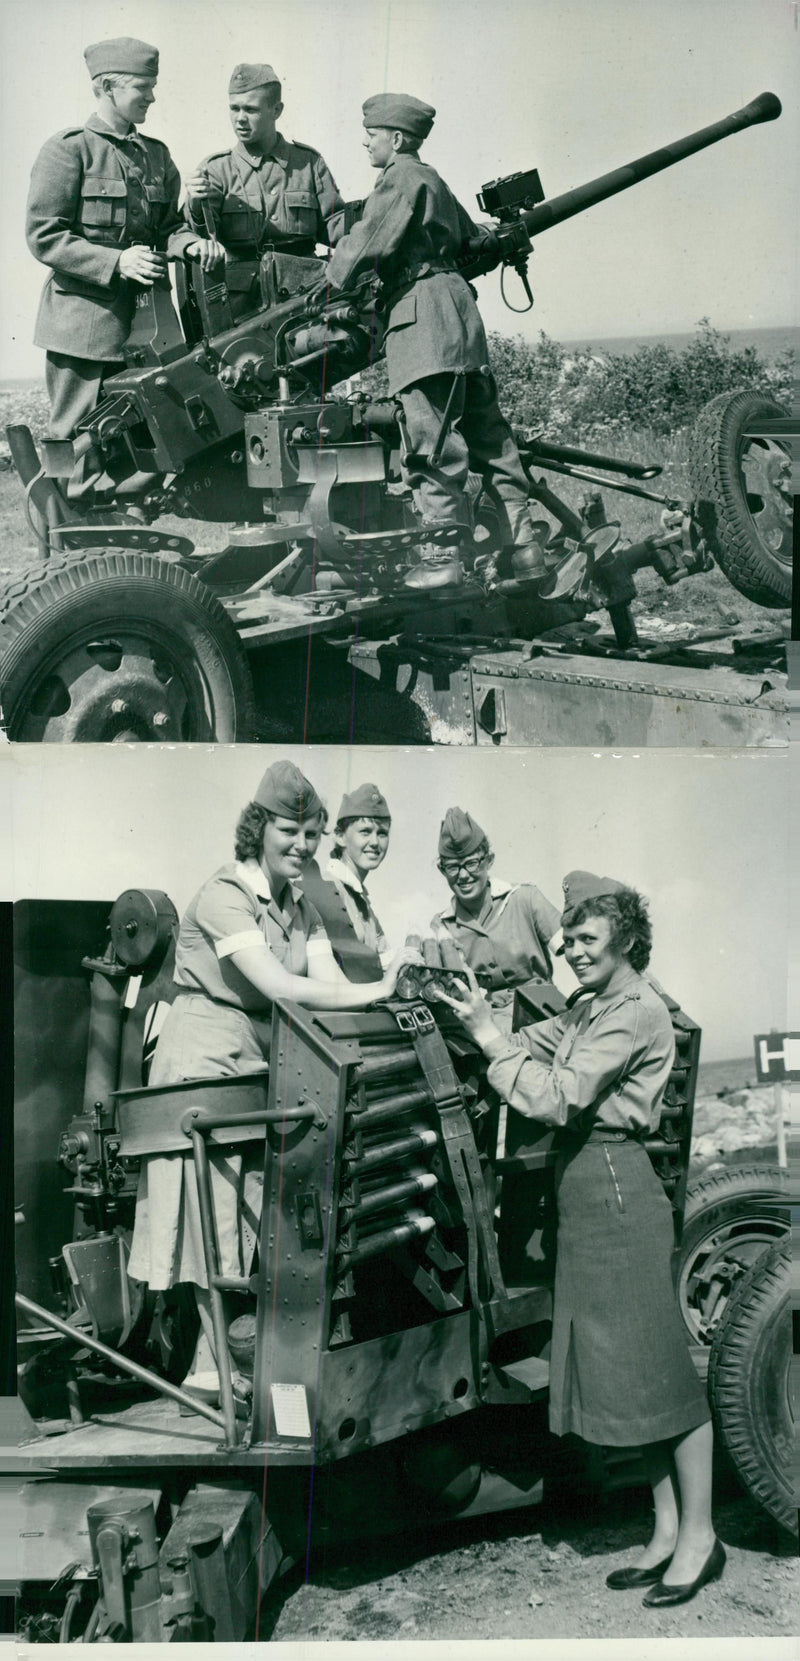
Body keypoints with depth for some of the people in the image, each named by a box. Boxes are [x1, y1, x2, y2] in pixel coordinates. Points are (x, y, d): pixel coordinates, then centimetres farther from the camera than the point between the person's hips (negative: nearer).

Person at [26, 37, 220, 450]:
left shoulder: (156, 154, 17)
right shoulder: (67, 150, -3)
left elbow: (167, 225, 19)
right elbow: (43, 237, -9)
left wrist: (189, 243, -6)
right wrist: (115, 262, -19)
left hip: (143, 323, 6)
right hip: (84, 320, -6)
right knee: (78, 441, -5)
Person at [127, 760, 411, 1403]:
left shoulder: (301, 905, 8)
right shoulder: (223, 895, -17)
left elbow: (331, 984, -4)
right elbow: (280, 988, -27)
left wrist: (393, 989, -23)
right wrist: (378, 990, -31)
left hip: (266, 1063, 7)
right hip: (207, 1060, -7)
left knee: (259, 1210, 7)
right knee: (216, 1214, -1)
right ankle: (217, 1362, 11)